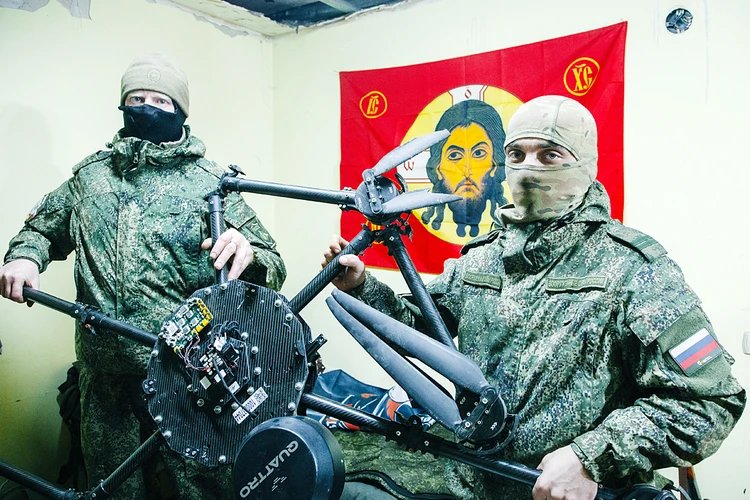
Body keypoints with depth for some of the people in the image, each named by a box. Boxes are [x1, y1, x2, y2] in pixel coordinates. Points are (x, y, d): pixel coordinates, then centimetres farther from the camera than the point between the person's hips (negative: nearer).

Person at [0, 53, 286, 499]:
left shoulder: (209, 183, -2)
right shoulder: (91, 176, 10)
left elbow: (273, 267, -7)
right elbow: (42, 228, 25)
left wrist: (248, 253, -30)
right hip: (104, 379, 4)